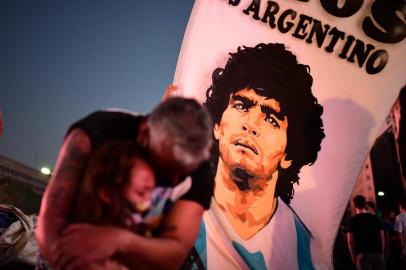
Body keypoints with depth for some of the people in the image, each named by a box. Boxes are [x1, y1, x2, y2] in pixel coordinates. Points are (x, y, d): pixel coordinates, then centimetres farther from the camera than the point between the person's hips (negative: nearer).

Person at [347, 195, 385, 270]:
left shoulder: (353, 220, -1)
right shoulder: (375, 218, 9)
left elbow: (350, 241, -3)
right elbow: (382, 237, 8)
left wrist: (354, 258, 5)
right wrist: (382, 252, 15)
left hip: (363, 254, -3)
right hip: (378, 253, 3)